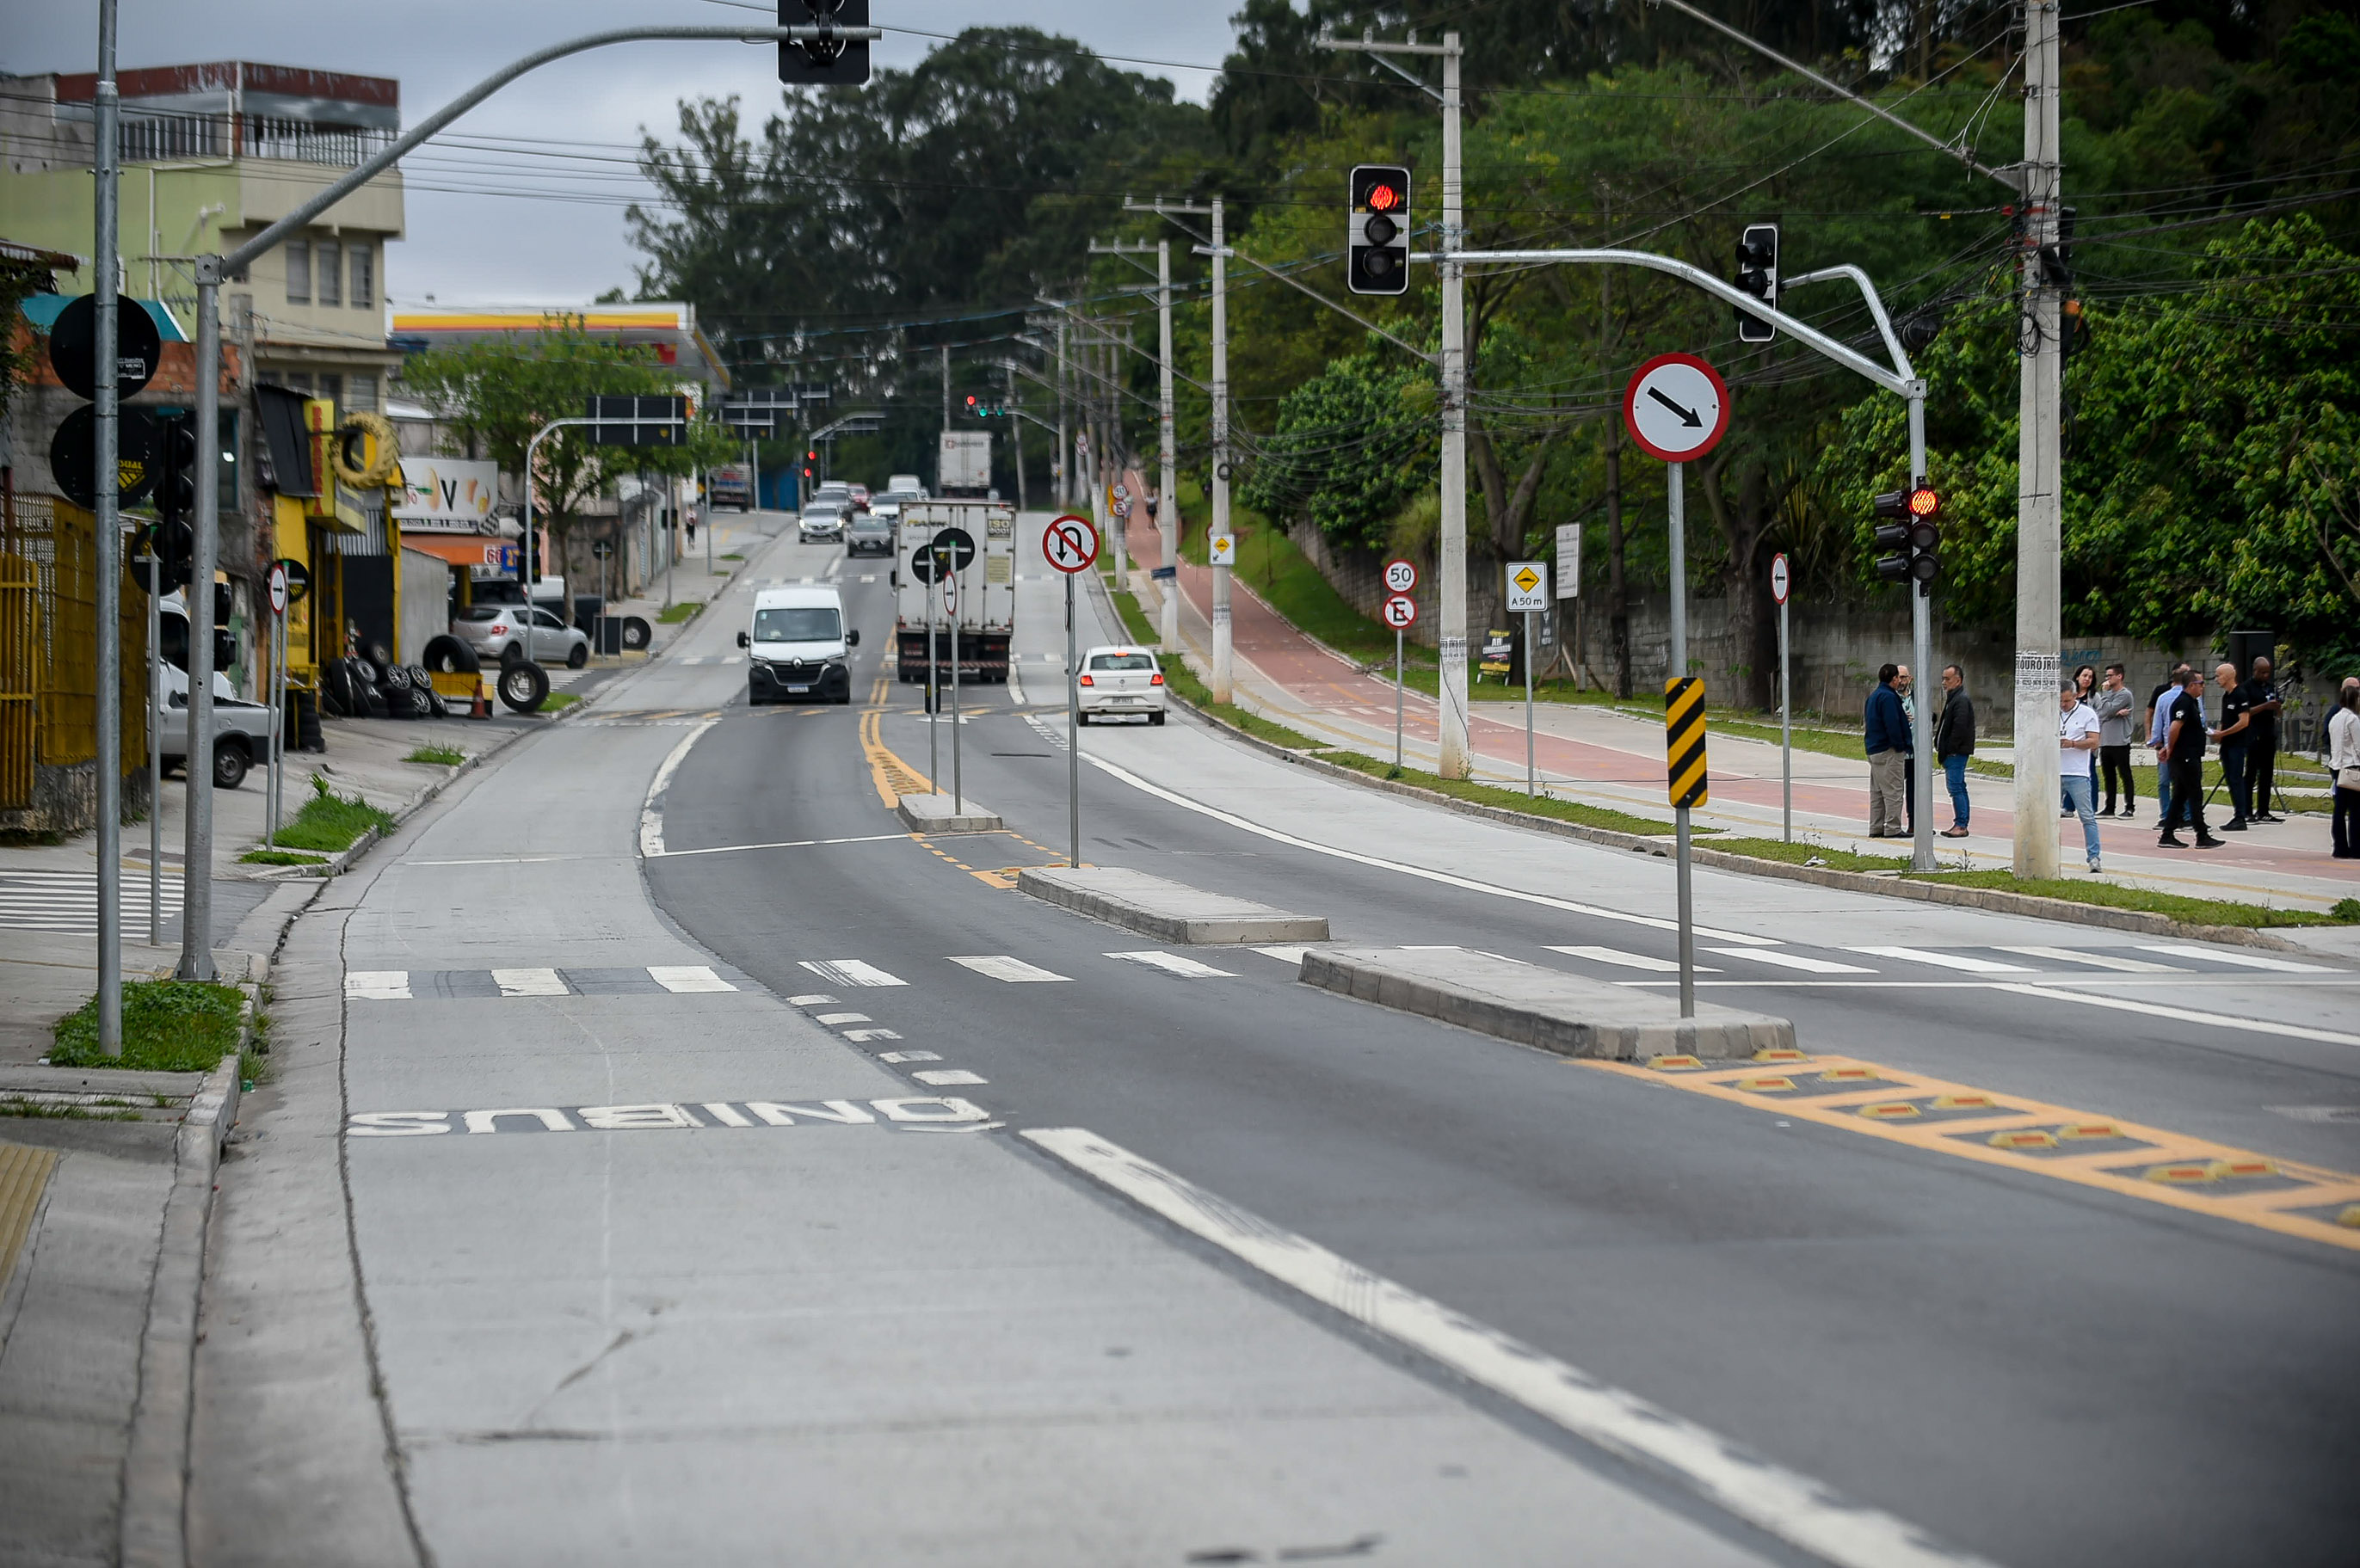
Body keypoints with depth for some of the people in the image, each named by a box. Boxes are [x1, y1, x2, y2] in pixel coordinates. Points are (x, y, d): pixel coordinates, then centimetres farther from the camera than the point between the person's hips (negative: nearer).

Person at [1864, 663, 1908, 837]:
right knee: (1893, 790, -6)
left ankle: (1876, 828, 16)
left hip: (1874, 749, 10)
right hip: (1888, 751, -10)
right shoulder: (1888, 697, -16)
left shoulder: (1874, 696, 15)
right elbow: (1892, 724, -22)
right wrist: (1900, 745, -14)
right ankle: (1892, 828, -7)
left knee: (1877, 791, 13)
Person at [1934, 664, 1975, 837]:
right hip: (1953, 753, 11)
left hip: (1956, 752, -11)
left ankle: (1960, 826, -11)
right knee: (1959, 788, 12)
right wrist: (1942, 749, 15)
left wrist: (1949, 750, -20)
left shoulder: (1961, 700, -14)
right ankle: (1960, 825, 17)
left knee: (1956, 788, -11)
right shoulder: (1953, 698, 19)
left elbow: (1960, 727, -22)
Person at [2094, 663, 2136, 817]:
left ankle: (2130, 808, -2)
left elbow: (2108, 710, -17)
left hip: (2120, 742, -8)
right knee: (2109, 776, 11)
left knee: (2125, 776, -3)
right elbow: (2100, 713, 6)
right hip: (2105, 741, 8)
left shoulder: (2125, 695, -6)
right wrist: (2116, 713, -10)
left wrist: (2104, 693, -6)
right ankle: (2109, 807, 16)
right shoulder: (2108, 693, 17)